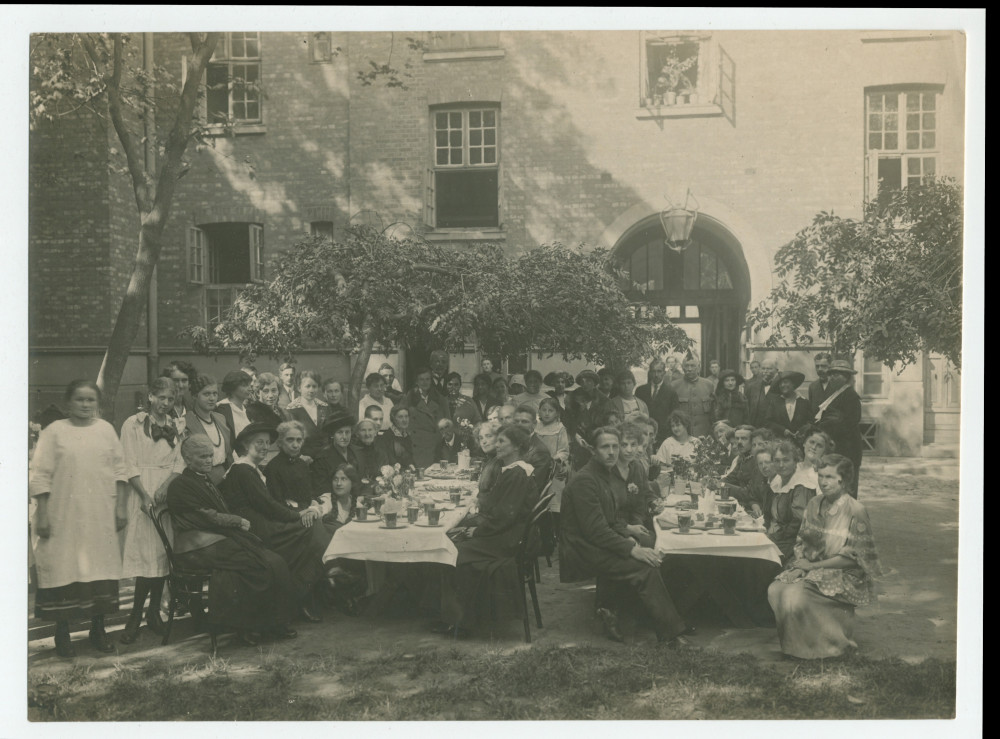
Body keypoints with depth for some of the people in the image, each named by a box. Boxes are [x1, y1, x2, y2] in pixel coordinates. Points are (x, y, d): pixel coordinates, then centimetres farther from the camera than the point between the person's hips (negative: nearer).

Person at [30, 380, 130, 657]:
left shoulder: (106, 429, 8)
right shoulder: (54, 431, -1)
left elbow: (120, 470, 9)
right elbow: (40, 477, -4)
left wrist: (121, 506, 4)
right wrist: (42, 516, -8)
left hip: (101, 516, 3)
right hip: (64, 517, -3)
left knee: (101, 570, 6)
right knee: (64, 570, 0)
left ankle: (98, 629, 19)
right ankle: (62, 633, 13)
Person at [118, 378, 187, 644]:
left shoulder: (177, 426, 11)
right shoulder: (133, 424, 0)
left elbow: (180, 462, 5)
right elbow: (130, 465, -5)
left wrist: (166, 485, -13)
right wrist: (145, 496, -15)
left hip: (169, 492, 3)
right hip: (141, 492, -3)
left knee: (163, 550, 2)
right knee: (145, 550, -7)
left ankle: (153, 610, 11)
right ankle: (137, 615, -1)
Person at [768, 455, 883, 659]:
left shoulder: (855, 511, -14)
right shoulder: (815, 505, 6)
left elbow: (852, 557, -16)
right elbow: (802, 541, 13)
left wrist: (813, 565, -15)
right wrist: (800, 563, -8)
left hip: (845, 576, -6)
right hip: (811, 568, 6)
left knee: (796, 595, -29)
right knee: (775, 590, -20)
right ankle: (794, 643, 1)